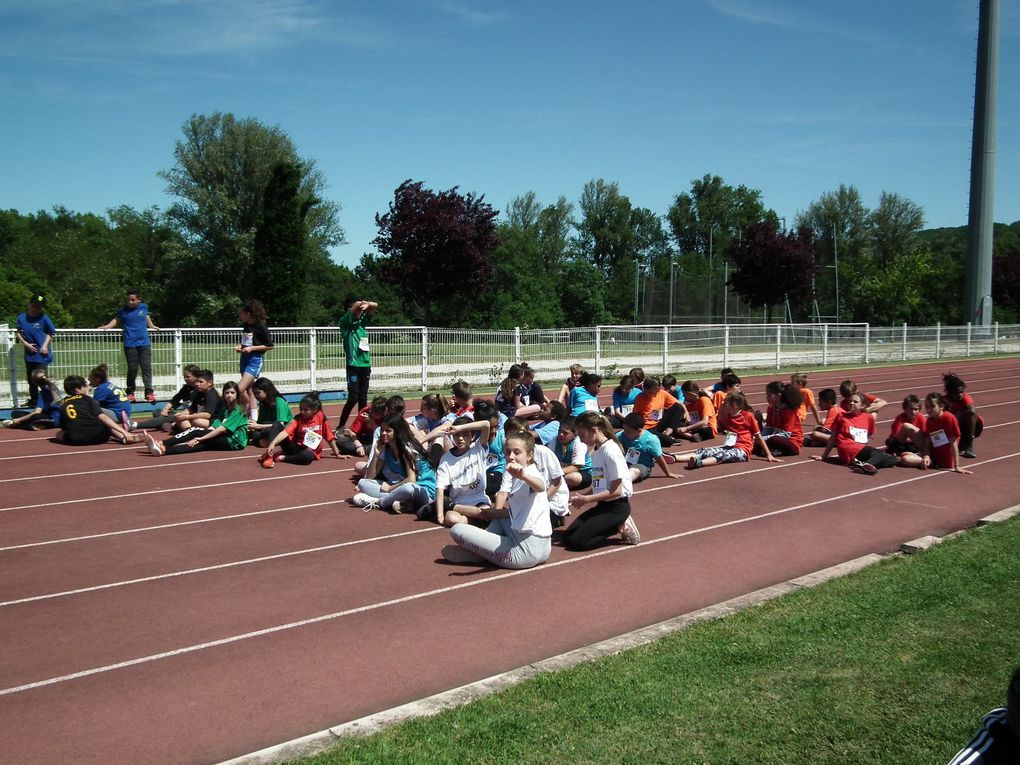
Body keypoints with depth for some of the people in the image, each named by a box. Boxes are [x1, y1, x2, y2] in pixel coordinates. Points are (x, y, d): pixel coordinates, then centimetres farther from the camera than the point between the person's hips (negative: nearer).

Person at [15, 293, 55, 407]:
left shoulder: (44, 318, -9)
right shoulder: (22, 317, 0)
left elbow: (50, 333, 1)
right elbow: (18, 332, 9)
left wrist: (45, 345, -12)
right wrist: (25, 343, -5)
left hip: (42, 354, -5)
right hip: (29, 354, 5)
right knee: (31, 379, 16)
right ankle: (33, 400, 31)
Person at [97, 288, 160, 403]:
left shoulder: (144, 307, 6)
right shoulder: (123, 310, -1)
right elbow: (116, 319, 3)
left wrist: (152, 326, 29)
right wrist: (107, 326, -12)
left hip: (144, 343, 2)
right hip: (130, 344, -2)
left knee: (146, 367, -2)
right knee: (132, 368, 0)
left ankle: (149, 392, 0)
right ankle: (130, 392, 13)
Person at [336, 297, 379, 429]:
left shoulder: (362, 320, 12)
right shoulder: (345, 322, -4)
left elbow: (375, 306, 4)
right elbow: (357, 305, -22)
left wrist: (367, 304, -13)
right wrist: (362, 304, -9)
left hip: (366, 364, 6)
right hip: (353, 365, -5)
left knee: (363, 398, 9)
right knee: (353, 398, -7)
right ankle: (340, 426, 3)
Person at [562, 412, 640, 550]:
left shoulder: (610, 451, -18)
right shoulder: (595, 451, 8)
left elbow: (616, 491, -20)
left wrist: (586, 499, -19)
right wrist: (580, 495, -4)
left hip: (617, 506, -9)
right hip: (603, 504, 9)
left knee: (577, 541, -17)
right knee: (567, 537, 1)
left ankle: (620, 527, -2)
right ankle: (617, 525, 7)